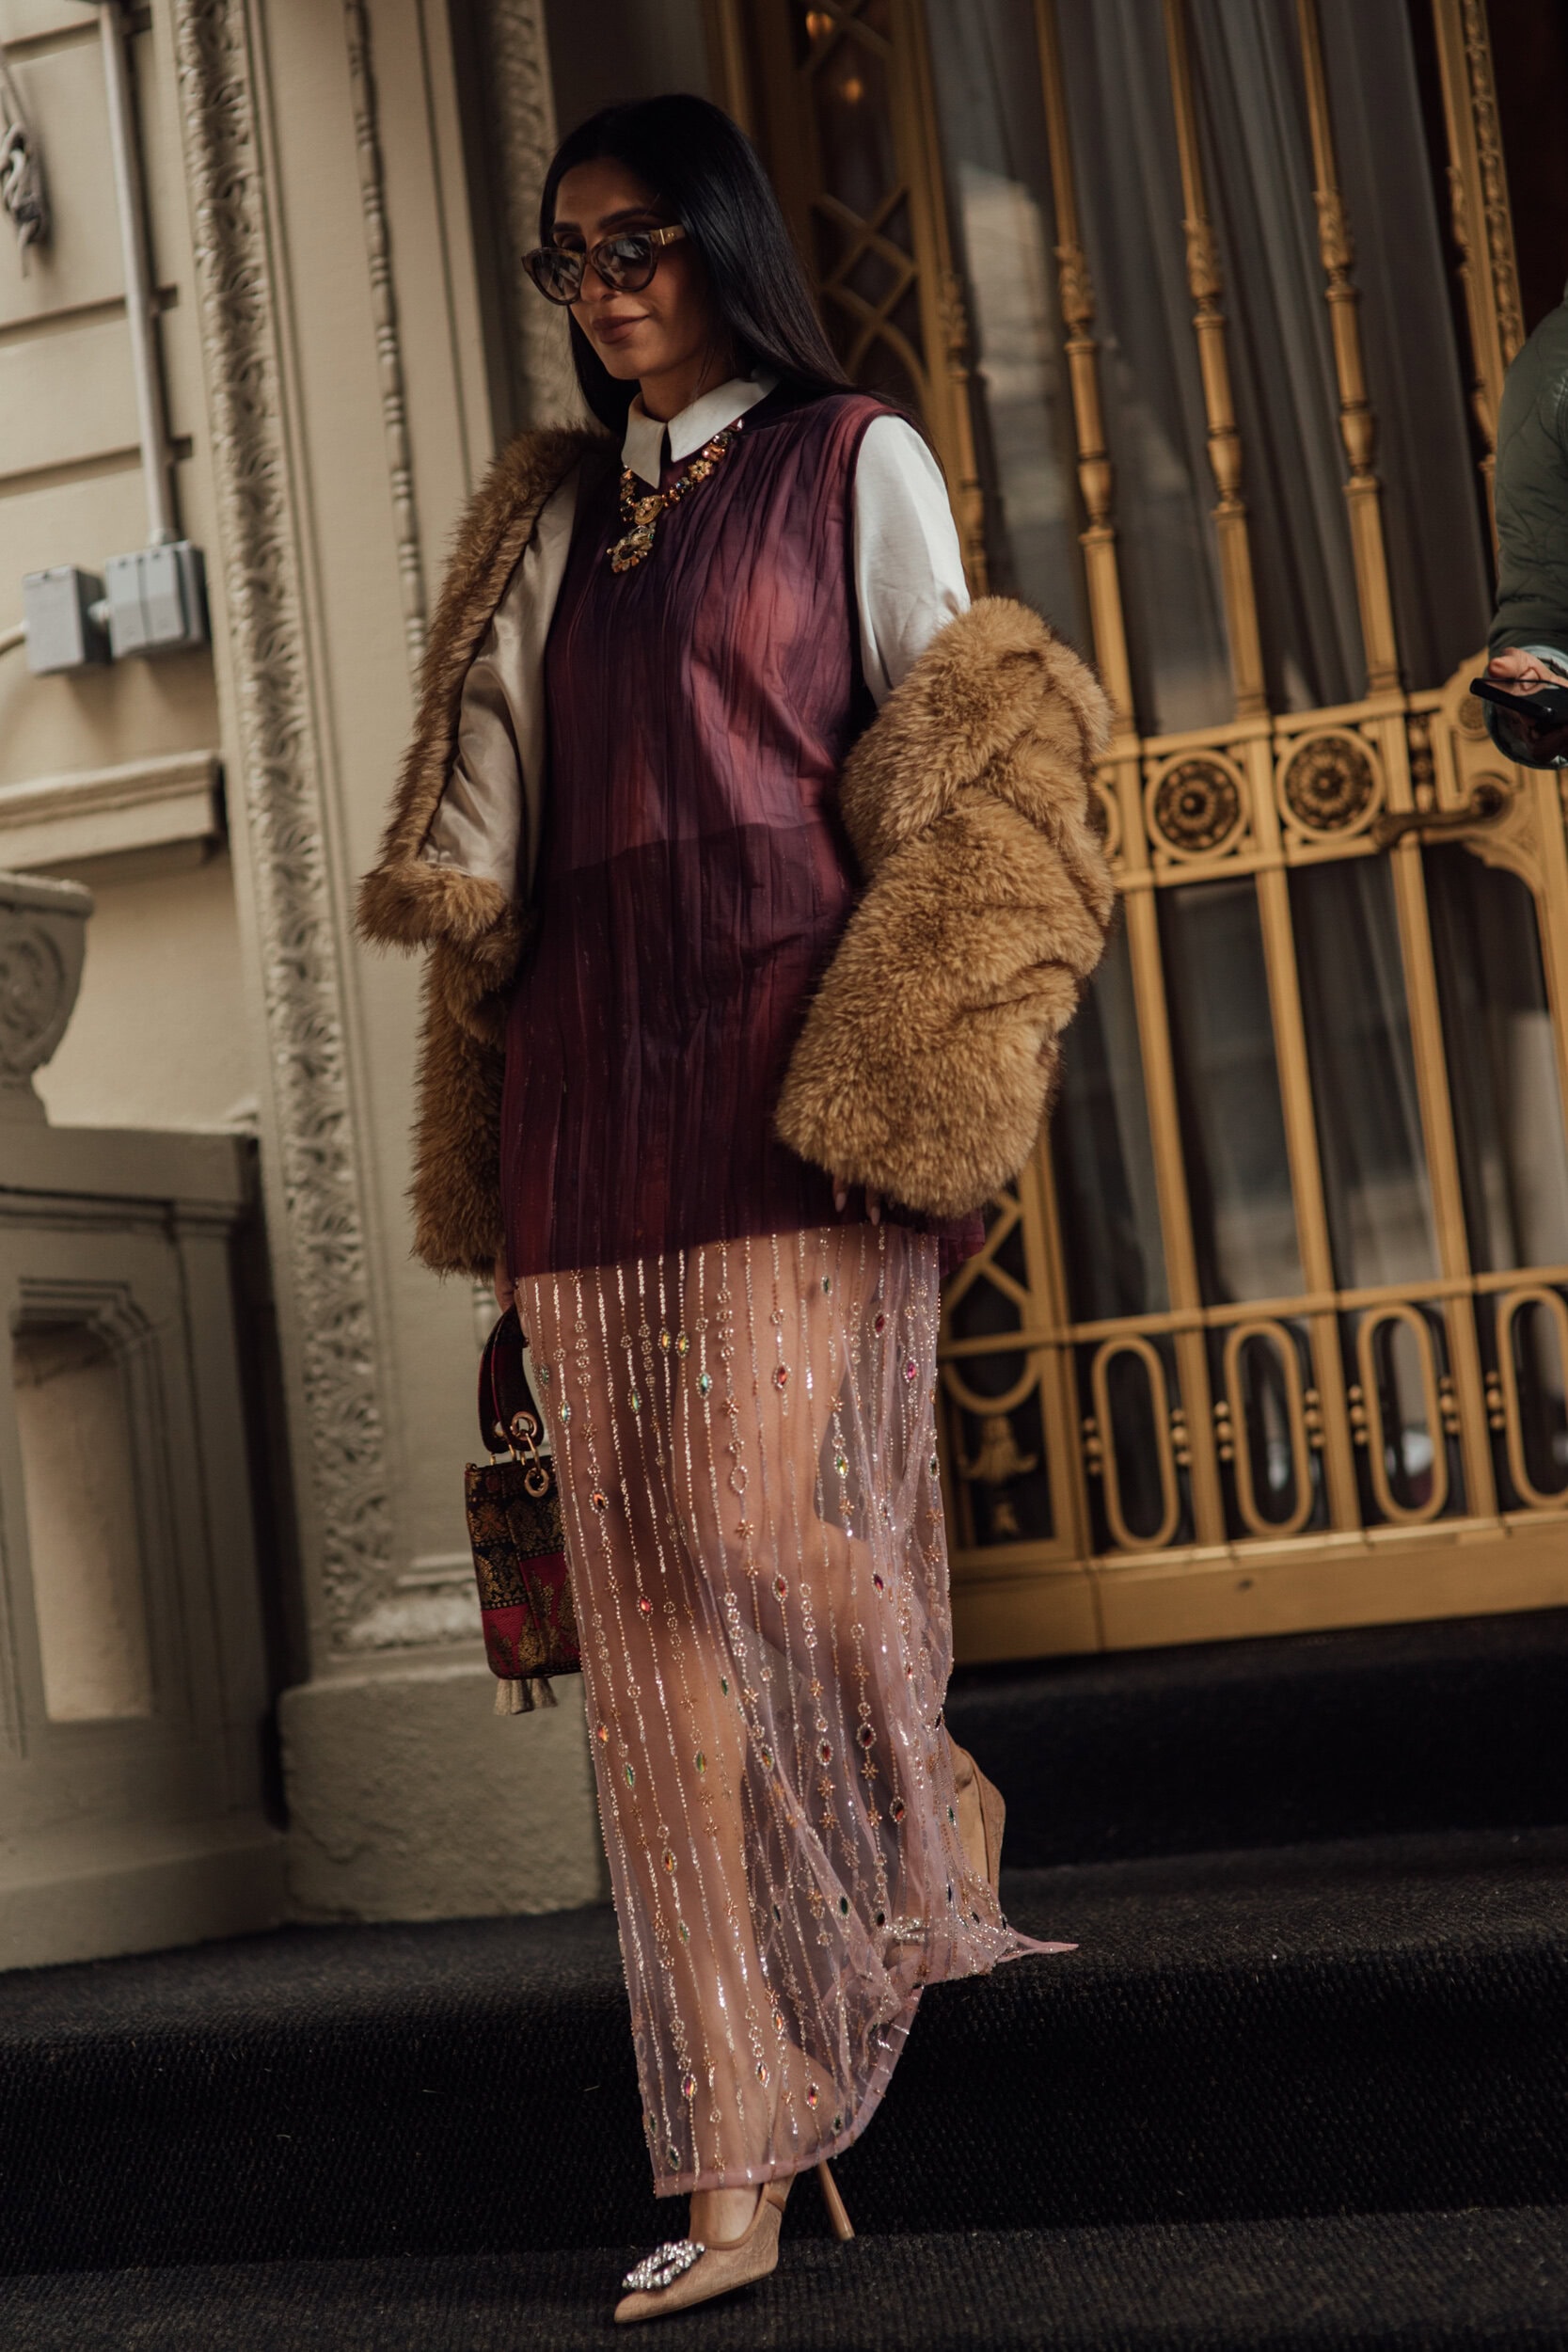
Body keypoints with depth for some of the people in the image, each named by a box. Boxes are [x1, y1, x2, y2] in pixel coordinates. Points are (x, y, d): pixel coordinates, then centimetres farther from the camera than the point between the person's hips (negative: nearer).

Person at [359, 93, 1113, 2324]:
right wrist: (511, 1136, 10)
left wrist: (915, 1063, -8)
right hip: (585, 1076, 5)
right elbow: (487, 831, 18)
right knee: (651, 1601, 0)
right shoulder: (548, 517, 20)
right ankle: (740, 2163, 7)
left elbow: (955, 779, 3)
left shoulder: (857, 461, 7)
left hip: (785, 1050, -4)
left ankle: (934, 1819, 16)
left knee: (766, 1513, -17)